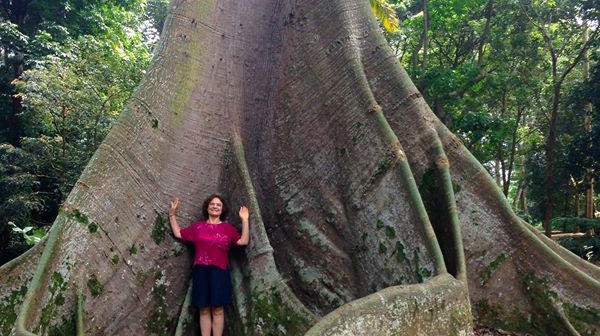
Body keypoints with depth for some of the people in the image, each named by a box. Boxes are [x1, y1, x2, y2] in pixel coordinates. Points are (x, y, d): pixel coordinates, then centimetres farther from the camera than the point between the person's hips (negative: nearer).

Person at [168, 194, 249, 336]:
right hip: (200, 271, 1)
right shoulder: (197, 226, 12)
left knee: (217, 310, 1)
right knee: (204, 310, 5)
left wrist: (244, 220, -3)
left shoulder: (228, 228, 8)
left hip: (219, 271, -1)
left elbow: (243, 241, 1)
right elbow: (178, 233, 19)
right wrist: (172, 214, 16)